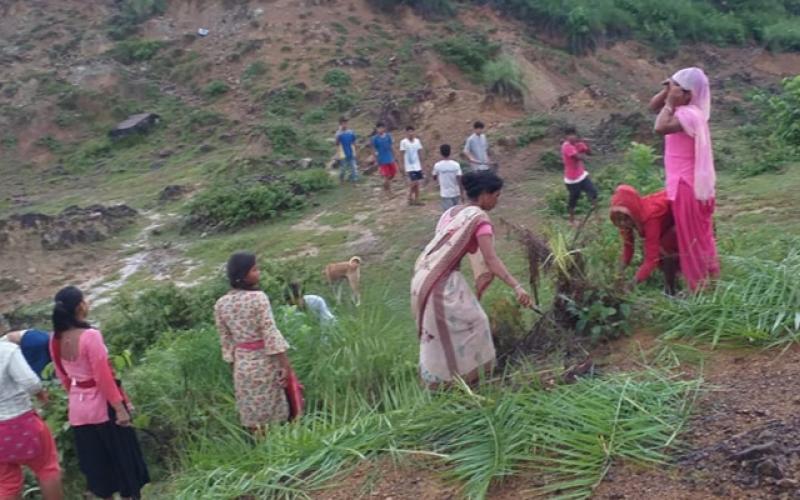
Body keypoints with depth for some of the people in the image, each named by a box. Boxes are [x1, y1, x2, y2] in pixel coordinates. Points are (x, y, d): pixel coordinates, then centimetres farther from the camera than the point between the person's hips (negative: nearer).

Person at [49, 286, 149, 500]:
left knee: (96, 464, 17)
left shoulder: (55, 339, -1)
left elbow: (63, 376, 10)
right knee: (123, 458, 10)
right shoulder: (90, 335, -21)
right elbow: (103, 376, -21)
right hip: (103, 406, -6)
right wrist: (120, 407, -15)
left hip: (78, 410, 6)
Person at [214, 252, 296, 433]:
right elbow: (271, 333, -18)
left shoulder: (221, 304, 1)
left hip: (242, 365, 5)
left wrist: (235, 365, 16)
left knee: (253, 418, 12)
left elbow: (226, 341, 6)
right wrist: (285, 364, -15)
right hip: (265, 361, -5)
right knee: (273, 418, 7)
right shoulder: (258, 297, -15)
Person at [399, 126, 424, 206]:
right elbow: (403, 155, -8)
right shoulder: (404, 142, -10)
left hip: (418, 166, 5)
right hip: (410, 166, -5)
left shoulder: (417, 141, 4)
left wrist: (421, 164, 11)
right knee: (414, 182, -11)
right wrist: (404, 167, -9)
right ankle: (410, 198, 6)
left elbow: (419, 153, 10)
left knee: (417, 183, 7)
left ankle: (416, 199, 14)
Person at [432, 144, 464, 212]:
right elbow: (459, 180, -10)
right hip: (456, 193, 2)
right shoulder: (456, 165, -8)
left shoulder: (437, 165, -9)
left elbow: (434, 178, 7)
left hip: (445, 194, -2)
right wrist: (462, 193, -3)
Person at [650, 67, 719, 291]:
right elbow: (653, 105, 16)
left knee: (691, 238, 1)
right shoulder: (683, 110, 7)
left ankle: (700, 287, 12)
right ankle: (711, 278, 31)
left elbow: (660, 127, -36)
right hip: (692, 183, 10)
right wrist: (667, 91, -1)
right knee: (700, 236, 19)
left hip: (686, 185, -10)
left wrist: (670, 103, -23)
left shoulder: (689, 114, -22)